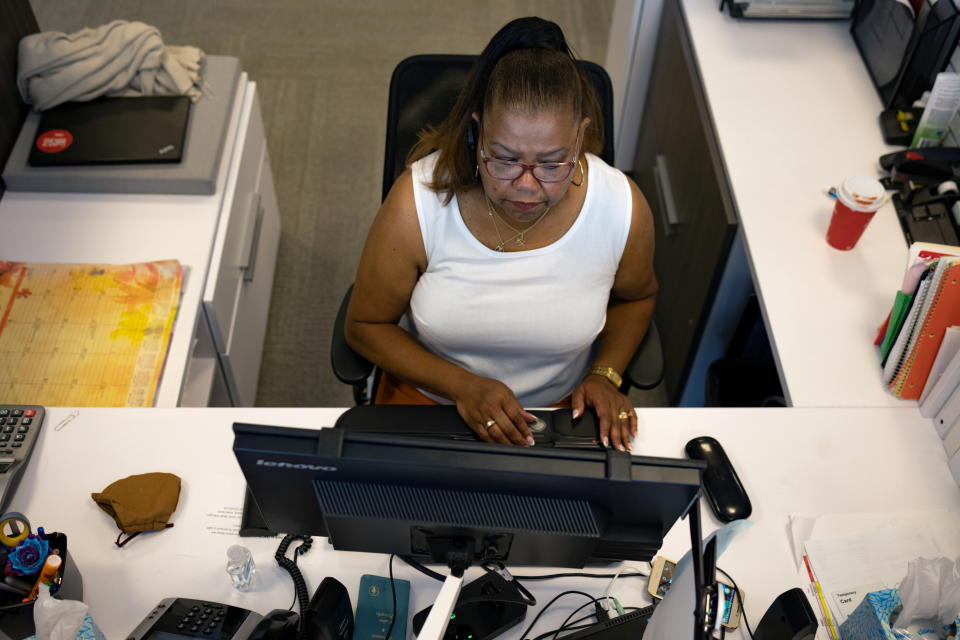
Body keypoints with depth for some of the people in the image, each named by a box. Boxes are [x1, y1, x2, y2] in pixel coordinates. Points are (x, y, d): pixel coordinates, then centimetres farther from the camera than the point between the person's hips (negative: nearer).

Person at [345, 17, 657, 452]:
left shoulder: (624, 209, -17)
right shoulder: (417, 202, -22)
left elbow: (635, 297, 7)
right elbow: (365, 326, -9)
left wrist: (604, 375, -9)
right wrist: (462, 385, -21)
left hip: (562, 409, 1)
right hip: (427, 395, 0)